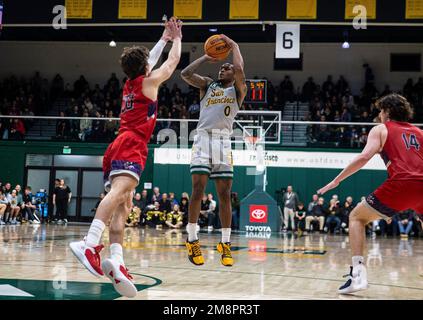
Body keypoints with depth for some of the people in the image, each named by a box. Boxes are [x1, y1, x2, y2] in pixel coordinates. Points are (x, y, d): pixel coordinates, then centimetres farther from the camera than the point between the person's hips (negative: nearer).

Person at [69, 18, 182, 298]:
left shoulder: (130, 83, 26)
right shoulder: (149, 82, 8)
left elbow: (149, 61, 44)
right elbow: (173, 61, 20)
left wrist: (164, 39, 52)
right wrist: (177, 38, 36)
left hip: (118, 147, 9)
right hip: (132, 146, -9)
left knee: (123, 205, -2)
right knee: (120, 191, -28)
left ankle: (116, 261, -20)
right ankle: (90, 244, -49)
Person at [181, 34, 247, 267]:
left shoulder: (238, 90, 12)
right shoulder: (207, 85, 18)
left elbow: (240, 70, -8)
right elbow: (186, 74, 2)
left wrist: (233, 45, 6)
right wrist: (206, 57, 10)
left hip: (223, 141, 0)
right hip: (203, 138, 1)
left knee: (224, 194, -1)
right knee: (198, 189, -8)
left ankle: (225, 244, 5)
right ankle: (192, 241, 0)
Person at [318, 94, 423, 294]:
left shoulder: (381, 129, 14)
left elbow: (364, 157, -1)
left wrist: (336, 181, 3)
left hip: (400, 184, -4)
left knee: (356, 217, 14)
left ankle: (357, 273, -3)